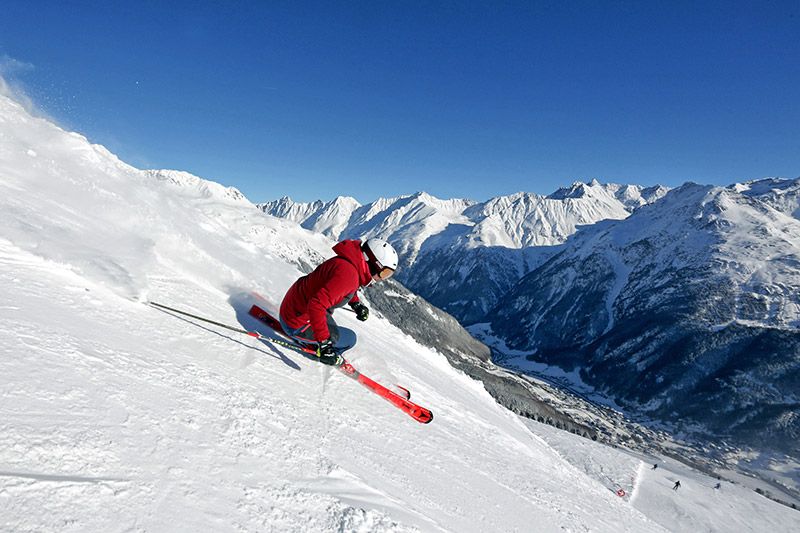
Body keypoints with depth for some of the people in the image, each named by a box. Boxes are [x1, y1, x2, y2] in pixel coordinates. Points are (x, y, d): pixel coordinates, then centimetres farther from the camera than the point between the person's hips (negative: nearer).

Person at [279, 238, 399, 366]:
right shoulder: (348, 274, -30)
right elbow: (316, 305, -37)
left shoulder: (350, 261, 0)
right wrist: (324, 343, -35)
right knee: (349, 339, -6)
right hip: (296, 325, -9)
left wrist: (356, 304, 10)